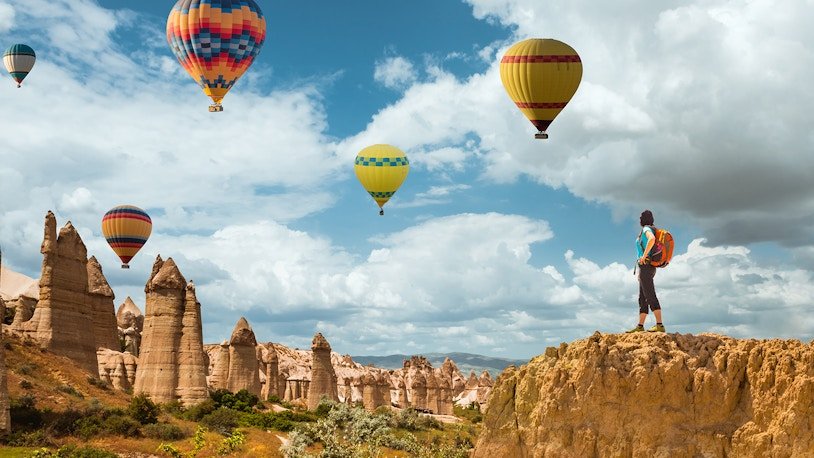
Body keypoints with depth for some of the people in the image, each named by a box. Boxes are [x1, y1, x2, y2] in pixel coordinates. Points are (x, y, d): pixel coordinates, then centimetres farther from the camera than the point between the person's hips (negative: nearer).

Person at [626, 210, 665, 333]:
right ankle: (640, 326, 9)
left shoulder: (646, 229, -6)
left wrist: (643, 256, -24)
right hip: (646, 268, 10)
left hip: (645, 266, -10)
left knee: (650, 296, -16)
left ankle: (659, 325, -22)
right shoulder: (649, 231, 22)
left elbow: (652, 239, -31)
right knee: (642, 298, 9)